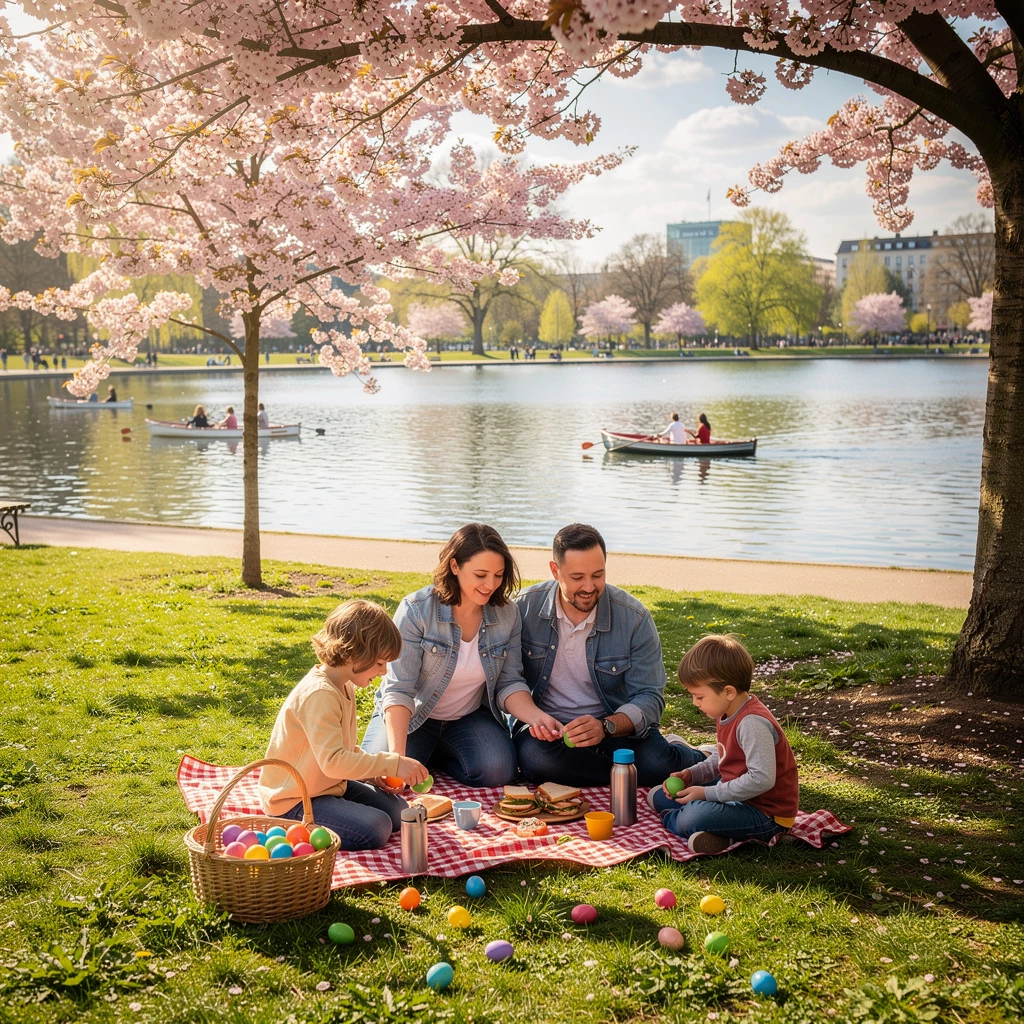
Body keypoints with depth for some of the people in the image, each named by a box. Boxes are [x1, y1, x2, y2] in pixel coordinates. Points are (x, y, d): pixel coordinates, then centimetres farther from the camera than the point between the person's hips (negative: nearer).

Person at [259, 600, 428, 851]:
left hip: (330, 785, 10)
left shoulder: (344, 687, 6)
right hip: (295, 800, -10)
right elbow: (333, 760, -36)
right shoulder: (319, 694, -27)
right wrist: (393, 764, -35)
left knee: (398, 812, 6)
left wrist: (373, 771, 1)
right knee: (376, 829, -21)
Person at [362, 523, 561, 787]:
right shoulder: (416, 610, -21)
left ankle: (437, 755, 8)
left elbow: (509, 683, -5)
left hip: (470, 717, 3)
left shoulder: (507, 613, -8)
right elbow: (399, 690, -24)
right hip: (411, 716, -3)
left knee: (497, 771, -25)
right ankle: (420, 753, 10)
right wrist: (397, 756, -37)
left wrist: (535, 716, -27)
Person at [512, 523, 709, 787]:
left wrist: (605, 727, -31)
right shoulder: (525, 607, -8)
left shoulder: (634, 618, -10)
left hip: (617, 726, -1)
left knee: (657, 764, -31)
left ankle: (693, 758, 7)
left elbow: (649, 697, -11)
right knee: (535, 758, -35)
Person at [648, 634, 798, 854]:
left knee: (693, 817, -33)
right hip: (736, 795, 11)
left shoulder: (752, 723, -27)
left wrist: (708, 793, -25)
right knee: (657, 796, 15)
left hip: (766, 815, -11)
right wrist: (691, 774, 3)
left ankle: (669, 819, -1)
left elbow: (761, 779, -33)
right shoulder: (727, 715, 4)